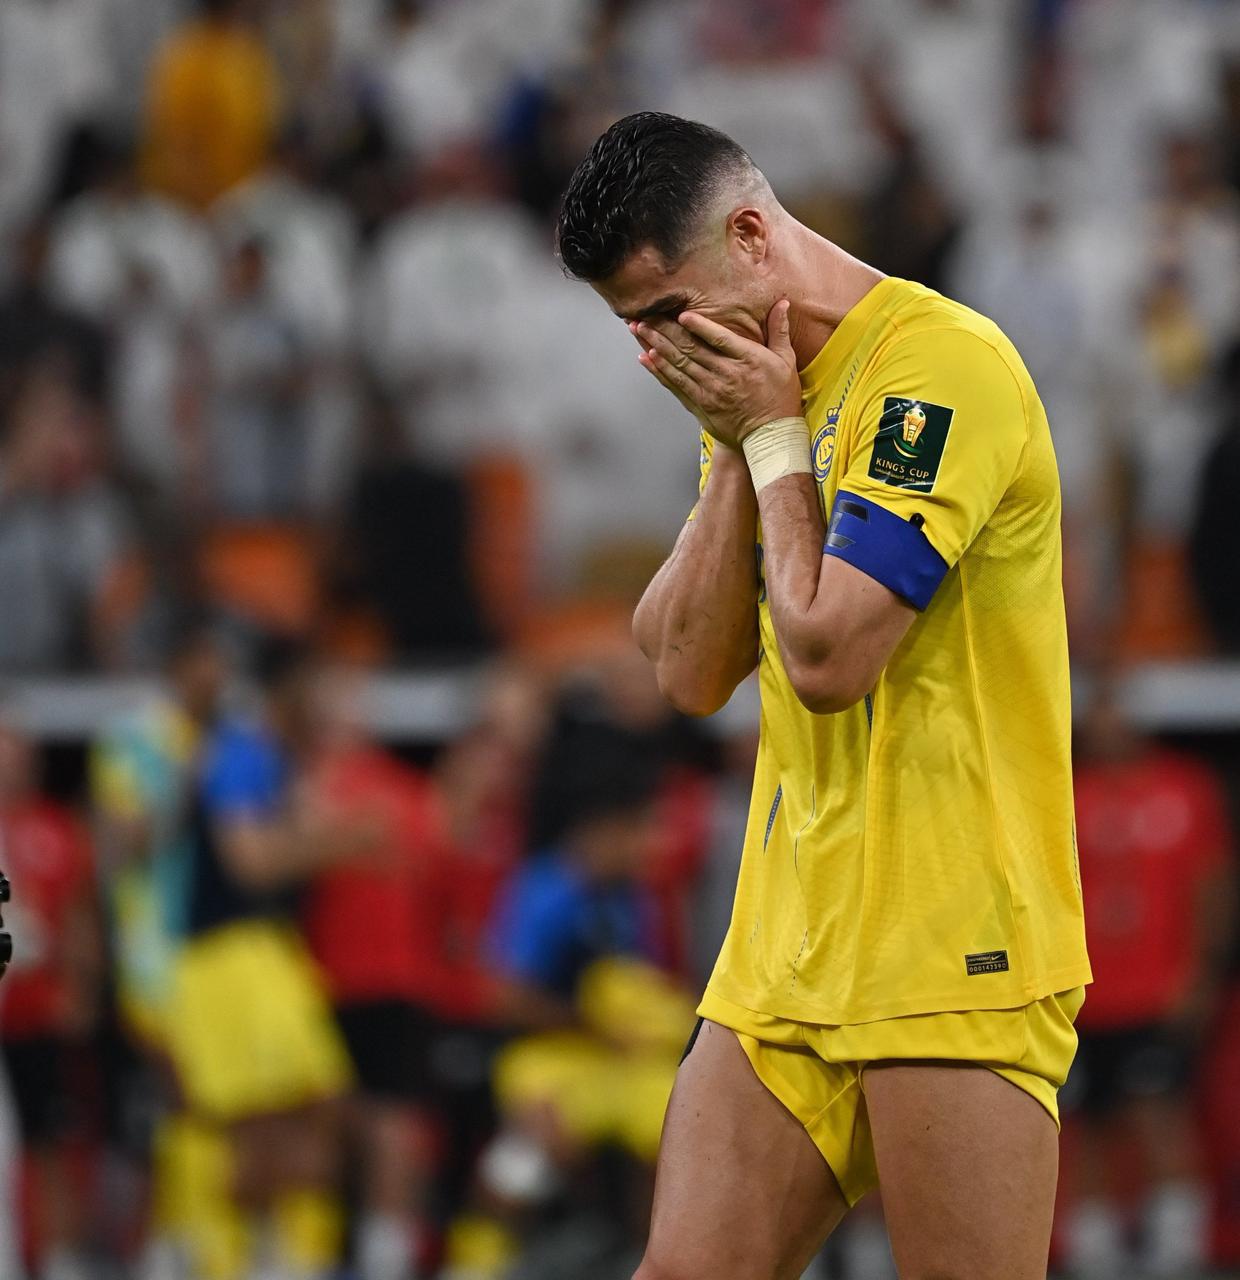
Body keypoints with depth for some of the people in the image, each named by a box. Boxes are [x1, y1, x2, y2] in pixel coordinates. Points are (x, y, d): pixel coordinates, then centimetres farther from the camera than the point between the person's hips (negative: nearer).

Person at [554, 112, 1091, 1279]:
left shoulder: (941, 367, -13)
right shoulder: (761, 385, 15)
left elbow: (826, 657, -20)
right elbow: (689, 671, 8)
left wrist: (776, 435, -9)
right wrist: (738, 449, -1)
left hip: (948, 957, -8)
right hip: (786, 955, 8)